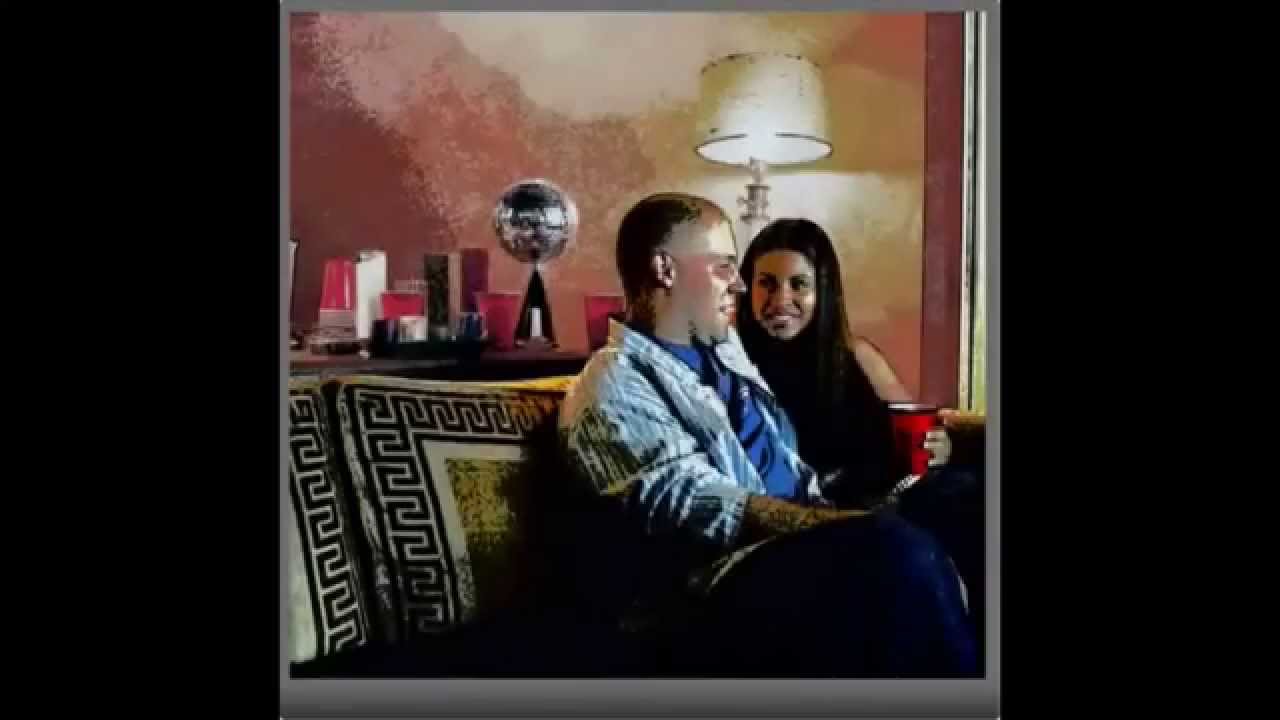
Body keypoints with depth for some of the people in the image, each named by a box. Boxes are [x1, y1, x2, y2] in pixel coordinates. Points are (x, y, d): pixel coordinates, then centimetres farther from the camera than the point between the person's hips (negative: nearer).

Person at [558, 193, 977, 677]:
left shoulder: (724, 351, 22)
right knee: (894, 552, -33)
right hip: (727, 581, -8)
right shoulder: (615, 382, -5)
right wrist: (841, 525, -25)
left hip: (801, 545, 9)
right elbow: (692, 505, -17)